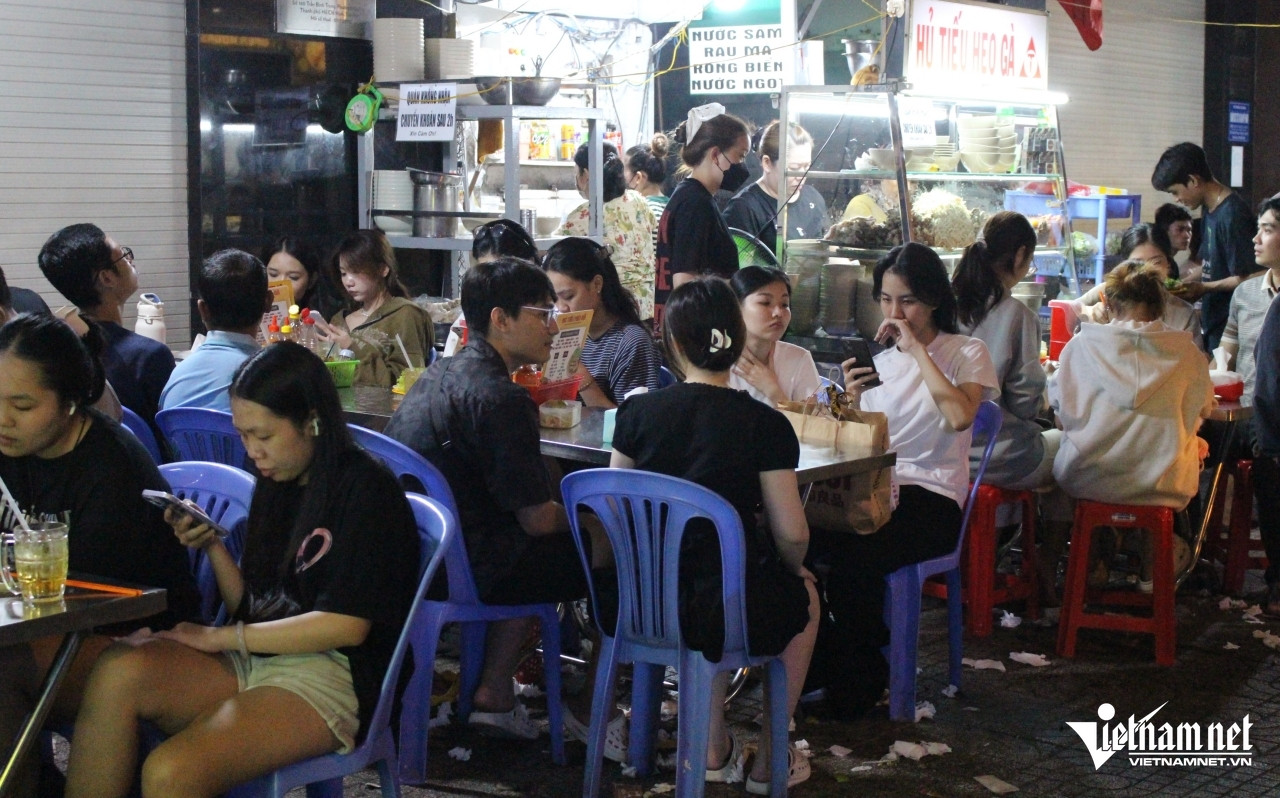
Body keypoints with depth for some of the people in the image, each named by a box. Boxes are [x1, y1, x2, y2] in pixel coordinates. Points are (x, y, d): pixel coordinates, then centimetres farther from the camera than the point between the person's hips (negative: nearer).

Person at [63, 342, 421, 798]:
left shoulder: (366, 490, -6)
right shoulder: (276, 485, 15)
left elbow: (347, 624, -13)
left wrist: (221, 637, -8)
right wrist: (211, 546, -1)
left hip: (330, 671, -7)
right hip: (255, 658, 7)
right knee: (118, 671, -24)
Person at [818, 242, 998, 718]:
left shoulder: (966, 353, 1)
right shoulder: (879, 357, 17)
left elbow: (959, 416, -21)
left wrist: (917, 349, -15)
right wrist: (853, 402, -4)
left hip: (931, 498, -4)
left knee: (852, 552, -33)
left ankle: (858, 680, -11)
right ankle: (816, 663, -11)